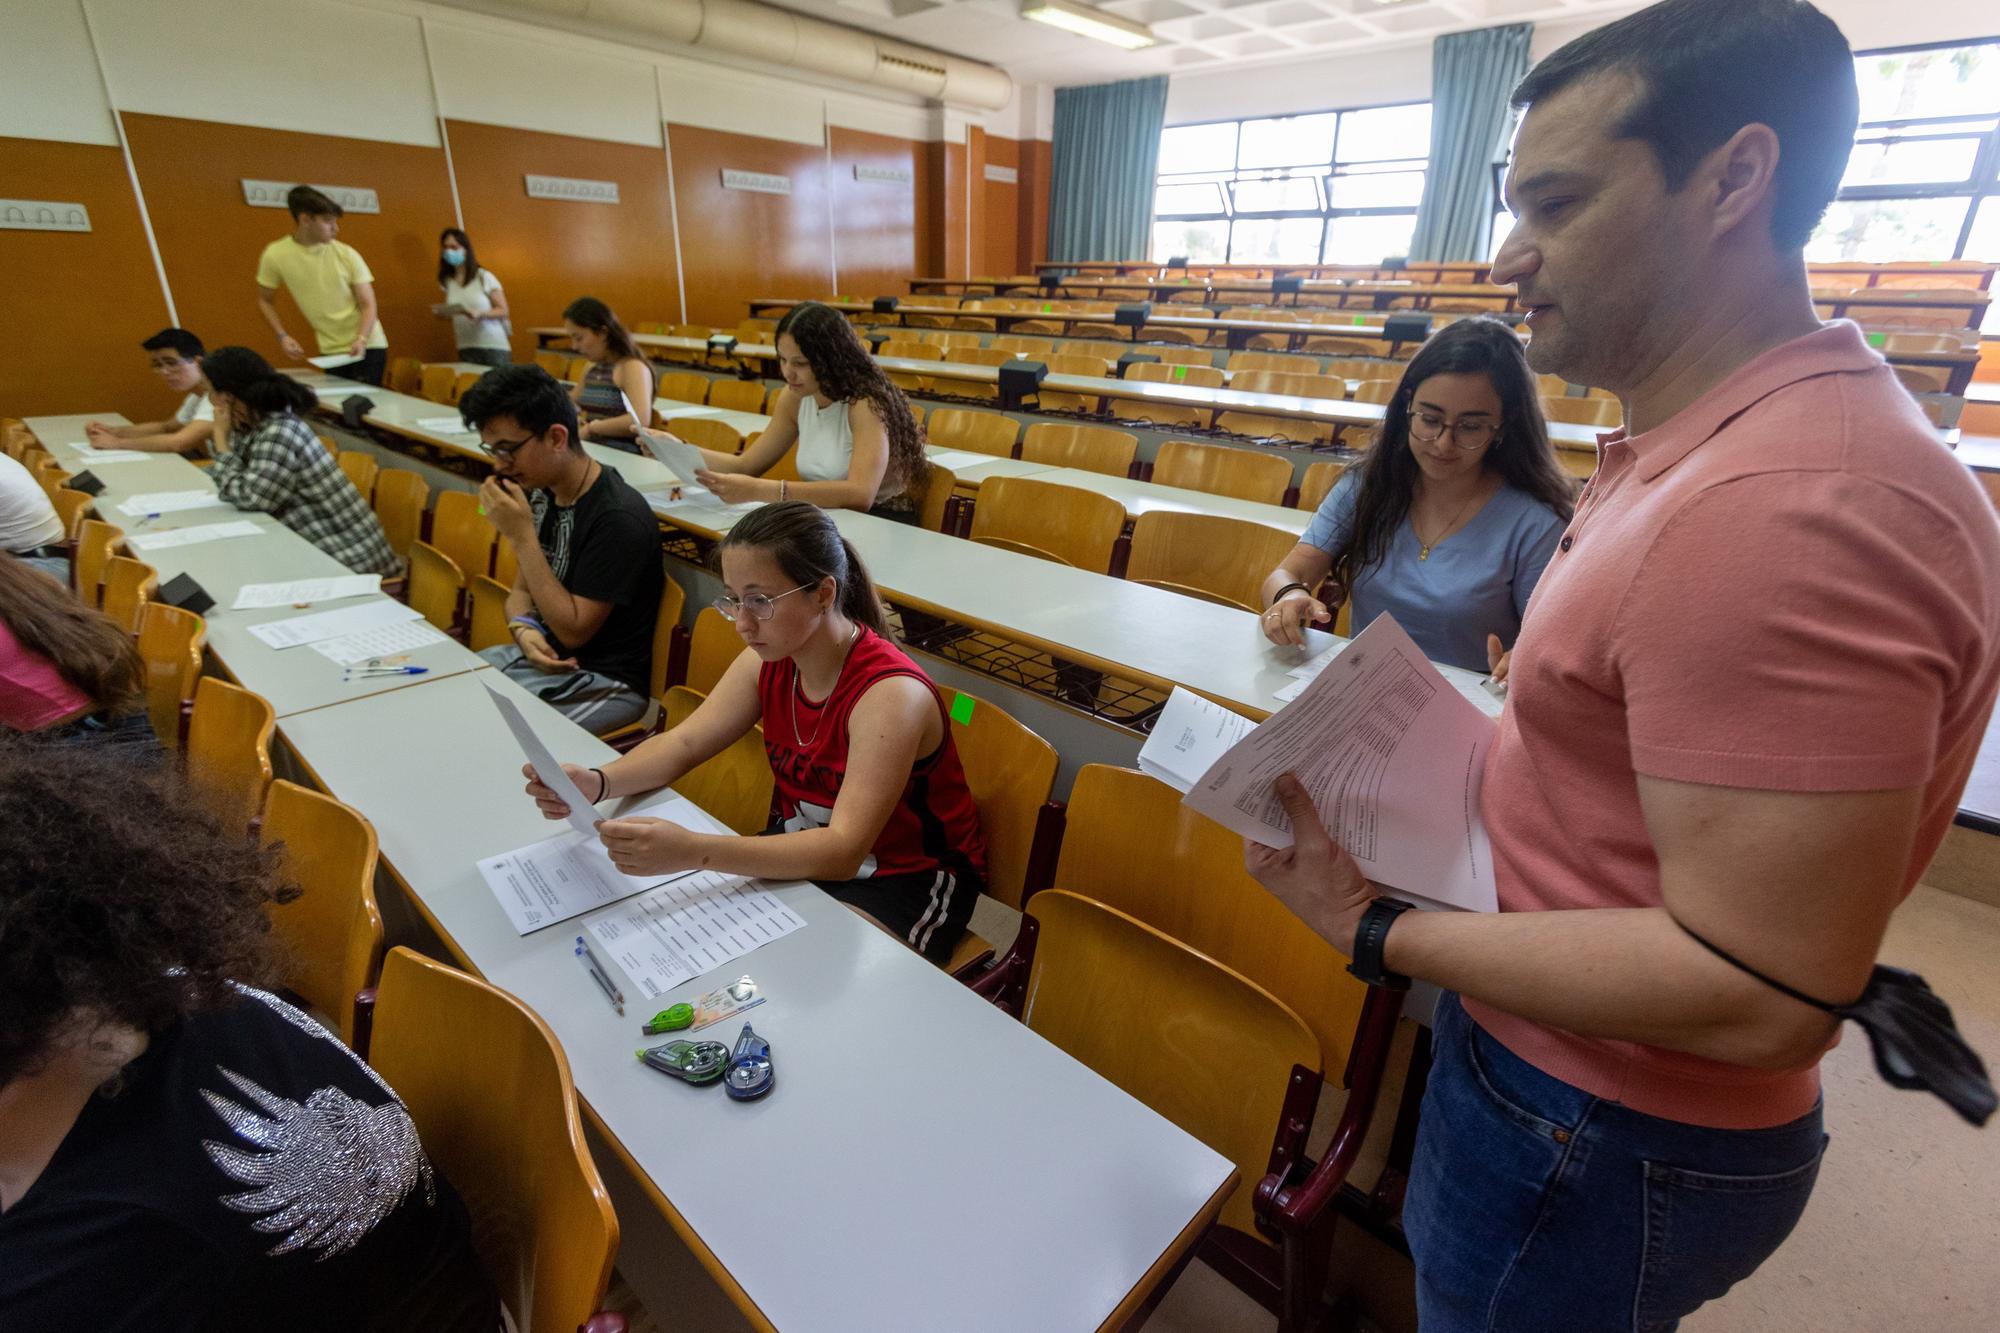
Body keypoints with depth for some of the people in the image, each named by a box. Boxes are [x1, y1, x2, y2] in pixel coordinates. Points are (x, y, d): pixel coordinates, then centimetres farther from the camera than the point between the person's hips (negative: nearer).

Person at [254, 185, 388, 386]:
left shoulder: (347, 255, -7)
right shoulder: (275, 255, -4)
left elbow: (368, 305, -7)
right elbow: (265, 301, 9)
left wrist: (361, 340, -24)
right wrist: (282, 336, -6)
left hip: (367, 346, -2)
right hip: (330, 351, 2)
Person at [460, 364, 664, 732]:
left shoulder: (618, 517, -22)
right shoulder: (540, 492, 4)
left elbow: (573, 630, -19)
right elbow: (522, 589, 15)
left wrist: (522, 535, -21)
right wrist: (523, 629, -9)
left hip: (602, 683, -8)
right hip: (541, 656, 8)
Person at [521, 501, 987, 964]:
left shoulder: (890, 693, -30)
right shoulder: (770, 659, -6)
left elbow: (843, 852, -36)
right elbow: (683, 743, -5)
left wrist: (693, 852, -48)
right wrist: (596, 782, -27)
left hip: (906, 880, -7)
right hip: (805, 851, 7)